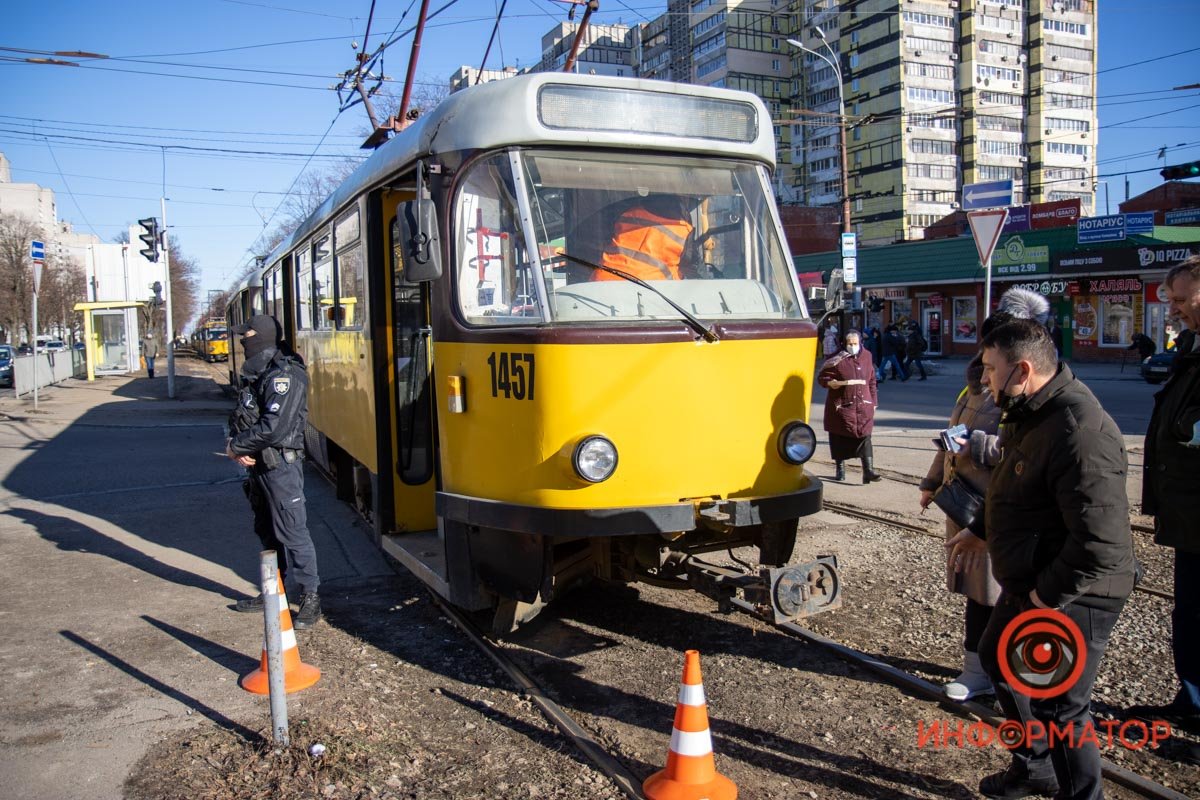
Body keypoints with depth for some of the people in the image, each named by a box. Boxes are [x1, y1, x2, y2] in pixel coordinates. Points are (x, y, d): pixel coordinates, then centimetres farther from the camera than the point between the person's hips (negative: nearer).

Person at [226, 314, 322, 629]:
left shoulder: (284, 376, -17)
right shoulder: (257, 375, 13)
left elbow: (272, 429, -24)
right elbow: (240, 418, 15)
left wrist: (236, 446, -11)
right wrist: (239, 447, -5)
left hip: (281, 466, -10)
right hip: (259, 465, 10)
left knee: (291, 532, -5)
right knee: (267, 532, 18)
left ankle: (310, 597, 3)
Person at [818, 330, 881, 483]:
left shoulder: (866, 357, 8)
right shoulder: (838, 359, -5)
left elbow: (872, 381, 15)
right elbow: (821, 377, -3)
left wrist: (873, 402, 14)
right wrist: (831, 383, -23)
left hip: (863, 405, 3)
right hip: (842, 405, -3)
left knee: (865, 436, -5)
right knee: (840, 438, 6)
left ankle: (868, 471, -7)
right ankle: (840, 469, 22)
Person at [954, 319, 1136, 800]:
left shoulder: (1079, 432, -29)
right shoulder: (1031, 415, 4)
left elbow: (1102, 544, -32)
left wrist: (1047, 596, -24)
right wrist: (977, 532, 15)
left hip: (1070, 601, -11)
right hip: (1029, 587, 11)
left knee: (1059, 708, 1)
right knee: (999, 660, 25)